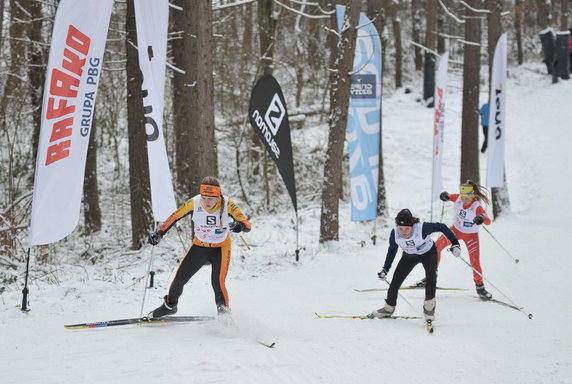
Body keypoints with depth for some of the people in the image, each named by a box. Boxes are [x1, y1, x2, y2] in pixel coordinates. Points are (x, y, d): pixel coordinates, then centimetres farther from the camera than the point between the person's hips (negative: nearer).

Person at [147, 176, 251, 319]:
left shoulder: (228, 205, -27)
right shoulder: (194, 203, -22)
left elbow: (247, 225, -31)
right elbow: (175, 216, -7)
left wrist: (239, 226, -53)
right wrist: (159, 233, -10)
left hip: (221, 248, -3)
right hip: (199, 247, 3)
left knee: (218, 283, -21)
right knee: (180, 278, 7)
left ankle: (225, 315, -1)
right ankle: (169, 306, 35)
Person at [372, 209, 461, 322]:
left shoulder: (422, 228, -39)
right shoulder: (395, 233, -28)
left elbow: (441, 227, -24)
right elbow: (392, 250, -7)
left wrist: (455, 243, -23)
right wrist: (385, 269, -3)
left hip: (428, 253, -3)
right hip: (409, 256, 3)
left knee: (431, 273, -29)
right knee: (396, 280, -1)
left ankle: (429, 308, -17)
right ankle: (389, 308, 25)